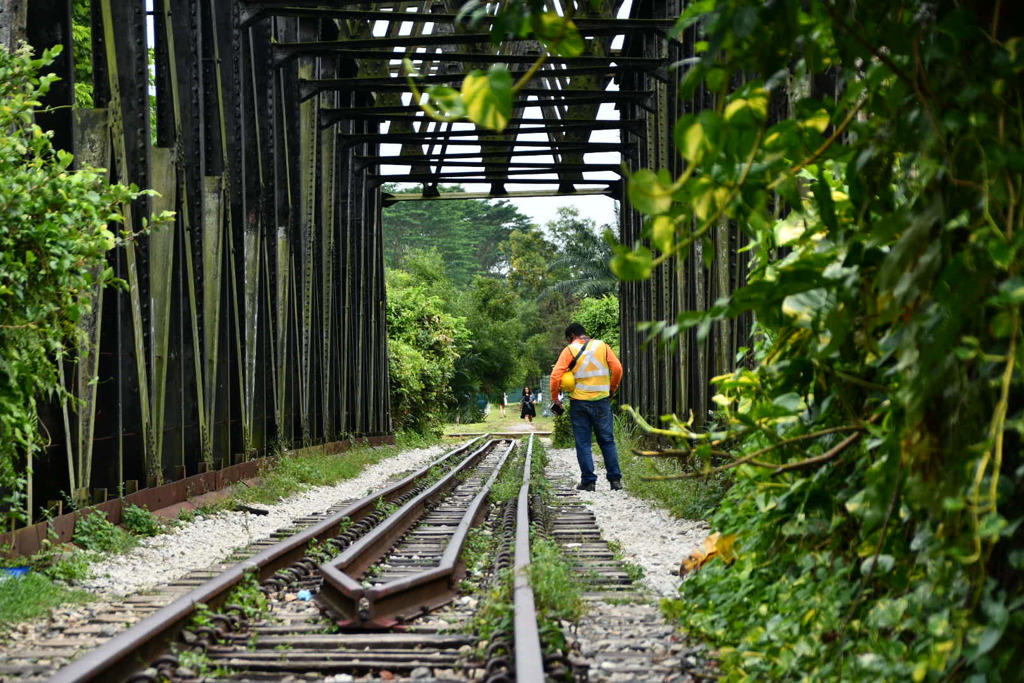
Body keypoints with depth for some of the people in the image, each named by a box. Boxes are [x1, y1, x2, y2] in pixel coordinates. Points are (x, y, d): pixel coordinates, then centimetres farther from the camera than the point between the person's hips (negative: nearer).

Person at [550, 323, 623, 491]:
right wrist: (611, 389, 12)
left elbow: (556, 375, -12)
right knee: (607, 441, 10)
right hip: (602, 401, 2)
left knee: (583, 443, 5)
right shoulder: (602, 346, 4)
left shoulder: (570, 350, -4)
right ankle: (615, 479, 6)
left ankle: (588, 481, 2)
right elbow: (617, 368, -2)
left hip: (579, 403, -2)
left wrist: (555, 398, -1)